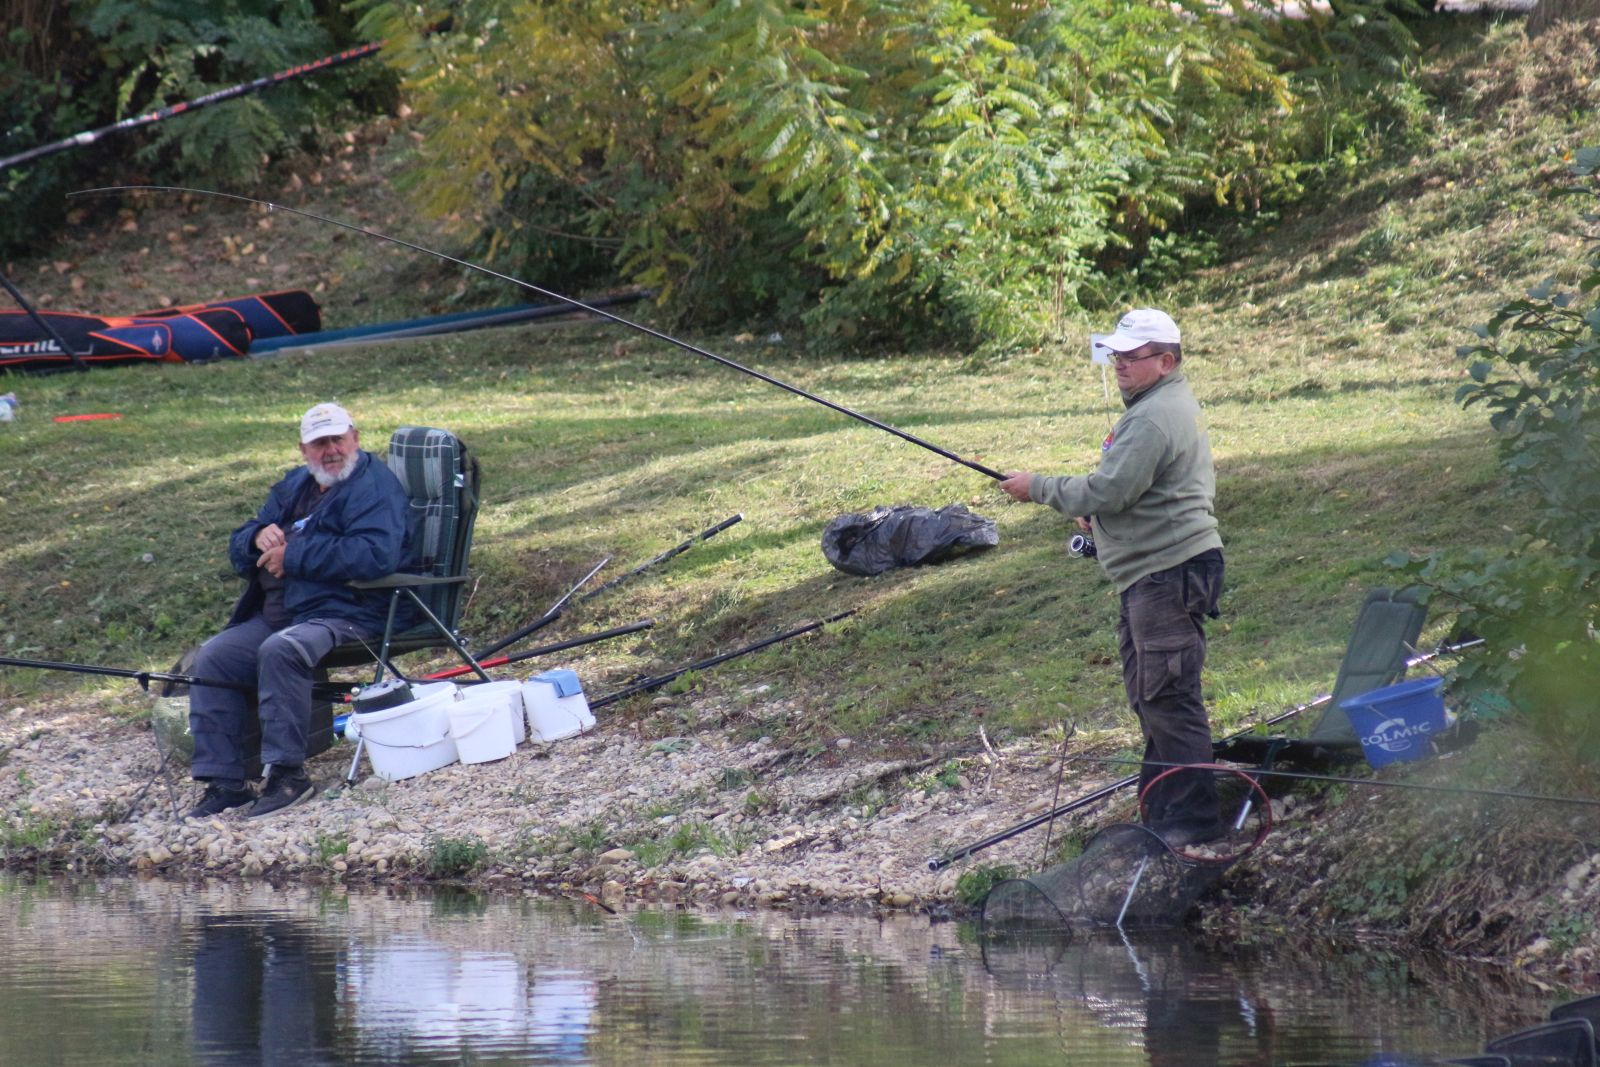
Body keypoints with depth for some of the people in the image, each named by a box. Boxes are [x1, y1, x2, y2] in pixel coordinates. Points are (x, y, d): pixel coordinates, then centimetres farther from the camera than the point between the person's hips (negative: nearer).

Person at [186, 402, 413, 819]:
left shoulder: (374, 486, -5)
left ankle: (287, 773, -30)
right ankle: (222, 781, -7)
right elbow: (238, 547, 24)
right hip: (278, 614, 9)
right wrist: (259, 538, -3)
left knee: (279, 651, -35)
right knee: (212, 659, -6)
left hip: (345, 614, -9)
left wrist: (293, 555, -18)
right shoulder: (294, 487, 21)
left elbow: (375, 554, -24)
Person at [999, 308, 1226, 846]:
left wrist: (1037, 488, -8)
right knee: (1149, 694, 16)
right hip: (1152, 572, 12)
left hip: (1170, 573, -12)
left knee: (1168, 696, -11)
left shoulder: (1154, 419, -18)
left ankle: (1192, 818, -9)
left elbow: (1105, 492, -21)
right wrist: (1096, 514, 15)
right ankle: (1161, 811, 23)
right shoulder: (1171, 404, 19)